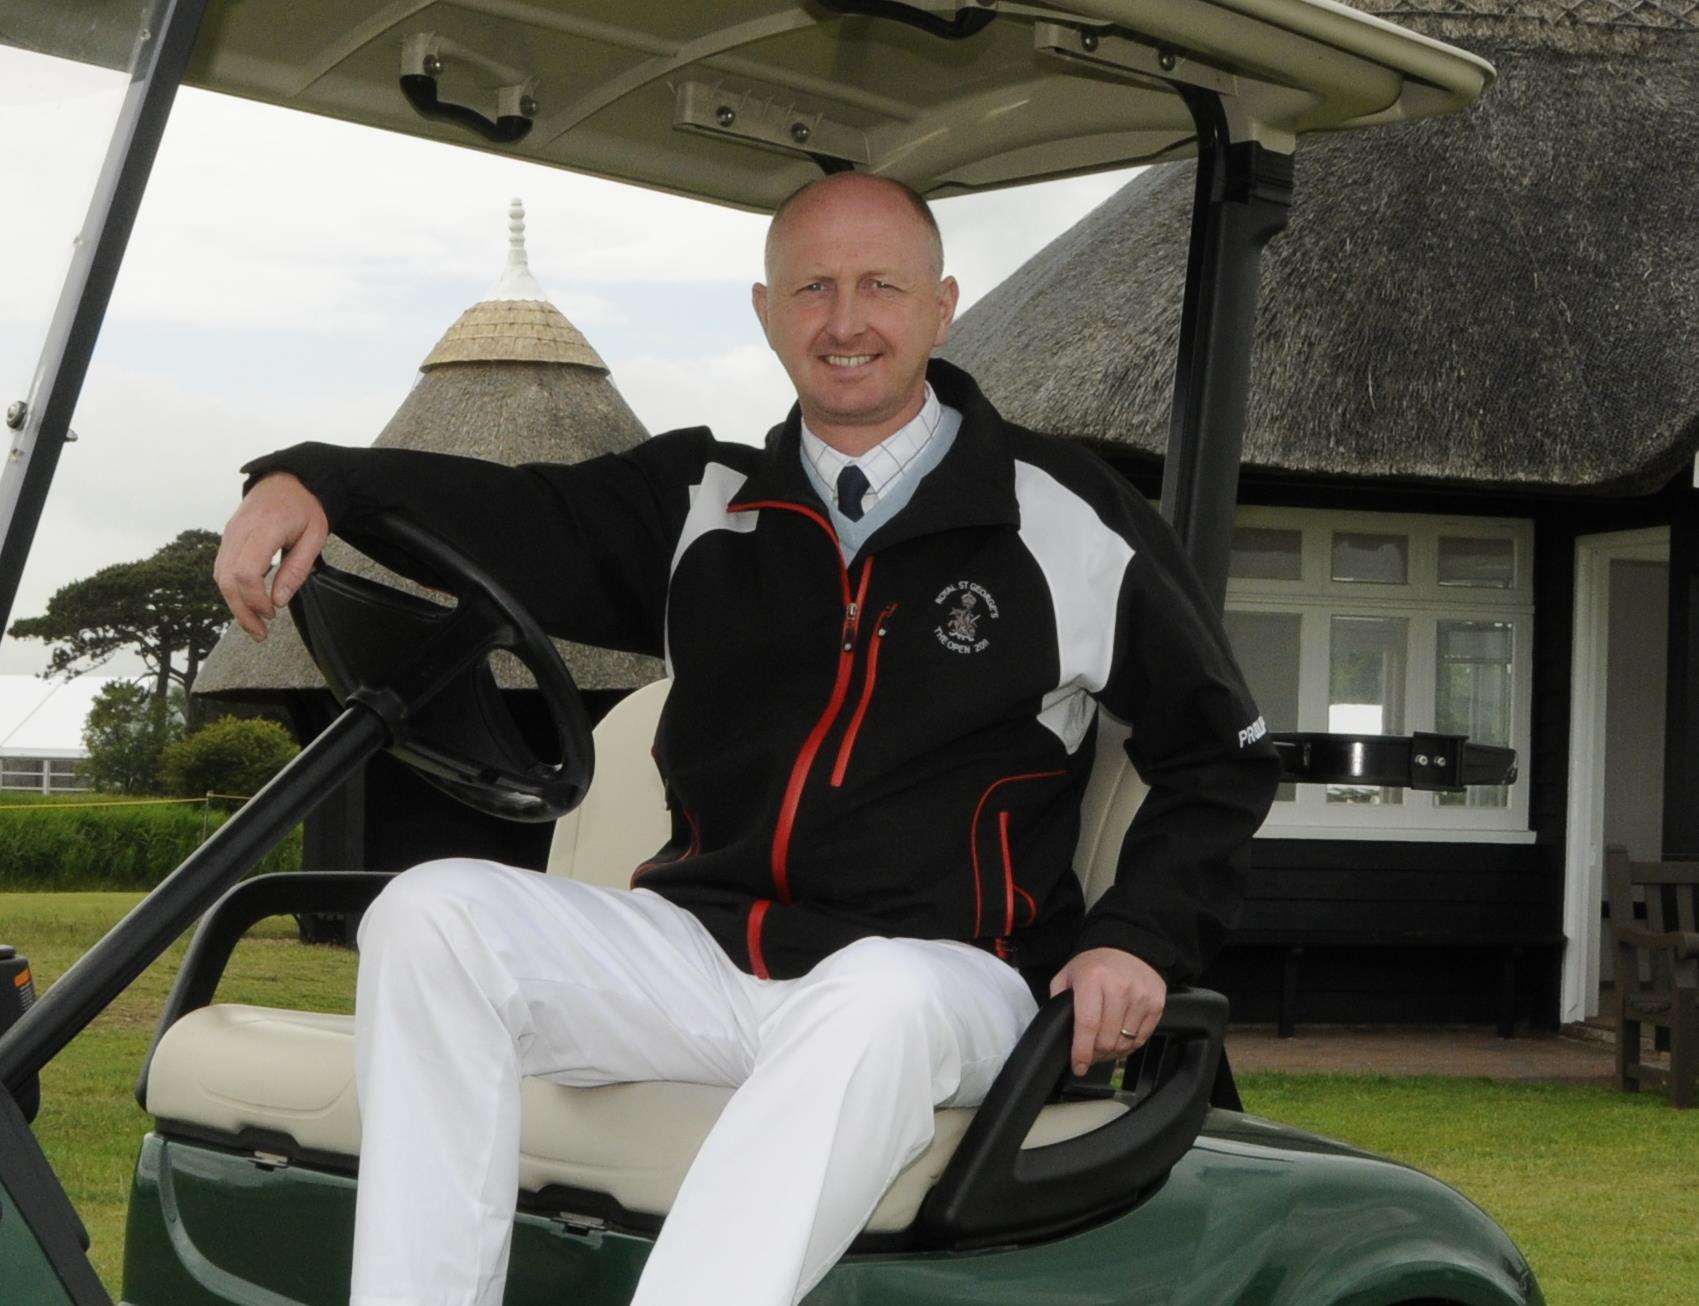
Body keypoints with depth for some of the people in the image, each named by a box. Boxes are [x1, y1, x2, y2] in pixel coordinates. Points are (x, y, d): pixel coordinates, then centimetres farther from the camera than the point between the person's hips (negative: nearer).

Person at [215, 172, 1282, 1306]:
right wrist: (314, 483, -9)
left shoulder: (1065, 519, 6)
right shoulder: (710, 503, 17)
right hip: (703, 947, 4)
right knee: (433, 913, -18)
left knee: (879, 998, -39)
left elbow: (1222, 756, 11)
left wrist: (1143, 937, -4)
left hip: (945, 972, -4)